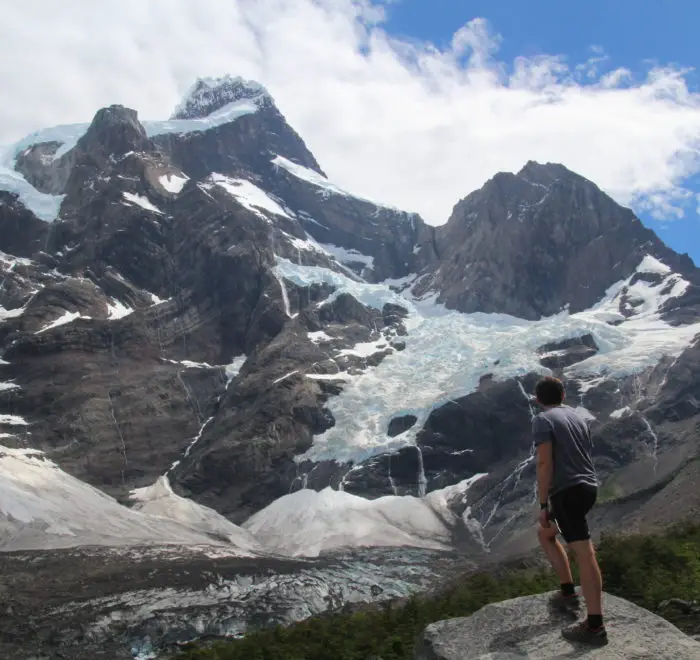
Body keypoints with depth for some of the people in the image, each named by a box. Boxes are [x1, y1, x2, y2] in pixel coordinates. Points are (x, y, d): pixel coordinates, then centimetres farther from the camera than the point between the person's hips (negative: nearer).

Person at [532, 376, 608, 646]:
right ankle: (568, 592, 26)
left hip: (567, 491, -8)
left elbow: (545, 463, -15)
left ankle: (595, 626, -10)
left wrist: (543, 505, -13)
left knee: (584, 554, -10)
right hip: (587, 487, 8)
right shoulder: (577, 417, 18)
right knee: (545, 533, 25)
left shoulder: (542, 420, -6)